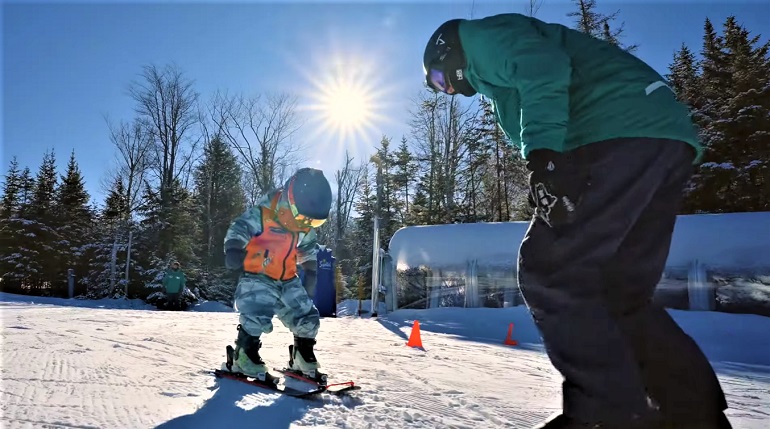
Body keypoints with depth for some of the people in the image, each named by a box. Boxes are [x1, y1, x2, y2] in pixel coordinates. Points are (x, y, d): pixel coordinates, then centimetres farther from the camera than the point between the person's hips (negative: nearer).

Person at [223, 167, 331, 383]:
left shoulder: (306, 226, 3)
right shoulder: (262, 213, -18)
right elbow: (239, 228, -16)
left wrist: (310, 269, 15)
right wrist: (234, 249, -34)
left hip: (288, 281, 6)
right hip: (258, 277, -6)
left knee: (307, 318, 5)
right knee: (256, 317, -25)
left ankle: (302, 359, 25)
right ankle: (244, 358, -2)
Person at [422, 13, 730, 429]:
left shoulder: (479, 36, 11)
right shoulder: (497, 68, 37)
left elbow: (543, 69, -11)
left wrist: (540, 153, -23)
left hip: (620, 131, -10)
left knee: (549, 272, -10)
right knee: (619, 291, 10)